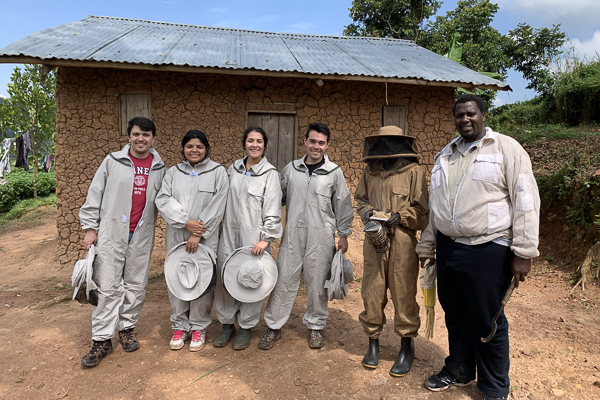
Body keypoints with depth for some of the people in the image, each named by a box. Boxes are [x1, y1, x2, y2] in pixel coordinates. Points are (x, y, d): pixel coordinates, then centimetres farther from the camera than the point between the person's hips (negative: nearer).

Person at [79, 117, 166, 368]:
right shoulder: (112, 162, 3)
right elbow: (94, 195, 4)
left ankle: (126, 329, 26)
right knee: (108, 287, -1)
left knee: (136, 286, 8)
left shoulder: (159, 168, 8)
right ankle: (102, 340, 9)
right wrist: (90, 228, 1)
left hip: (142, 236, 2)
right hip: (111, 234, -2)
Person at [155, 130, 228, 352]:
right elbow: (163, 200, -2)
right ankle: (180, 326, 25)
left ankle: (198, 327, 19)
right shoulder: (173, 172, 10)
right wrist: (186, 221, -15)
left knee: (202, 280, 1)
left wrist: (198, 234, -14)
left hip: (206, 238, -3)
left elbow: (216, 206, -8)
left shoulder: (218, 172, 0)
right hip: (176, 236, 3)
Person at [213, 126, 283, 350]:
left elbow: (272, 209, -8)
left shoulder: (270, 173, -4)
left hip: (254, 237, -4)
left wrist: (266, 238, -15)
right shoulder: (233, 169, 10)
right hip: (230, 233, 4)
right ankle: (227, 324, 27)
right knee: (225, 278, 7)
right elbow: (224, 200, 16)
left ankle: (246, 327, 22)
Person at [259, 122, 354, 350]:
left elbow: (343, 205, 5)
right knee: (284, 280, 5)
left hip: (321, 238, -1)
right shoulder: (291, 169, 7)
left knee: (318, 283, 7)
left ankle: (315, 327, 27)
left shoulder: (334, 172, 1)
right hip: (292, 235, 2)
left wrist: (343, 235, 4)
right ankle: (274, 327, 20)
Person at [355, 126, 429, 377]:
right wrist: (367, 212, 0)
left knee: (403, 293, 3)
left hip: (402, 241, -3)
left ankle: (407, 348, 22)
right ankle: (373, 342, 27)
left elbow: (421, 210, -1)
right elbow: (360, 199, 20)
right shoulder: (370, 171, 8)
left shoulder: (414, 172, -3)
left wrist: (400, 216, -16)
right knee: (372, 291, 8)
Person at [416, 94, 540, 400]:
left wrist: (523, 251, -12)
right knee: (455, 315, 17)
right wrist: (427, 246, 19)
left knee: (487, 321, 6)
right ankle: (458, 370, 38)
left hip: (488, 251, -5)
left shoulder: (506, 148, -4)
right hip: (448, 249, 5)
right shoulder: (444, 156, 14)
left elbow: (525, 200, -9)